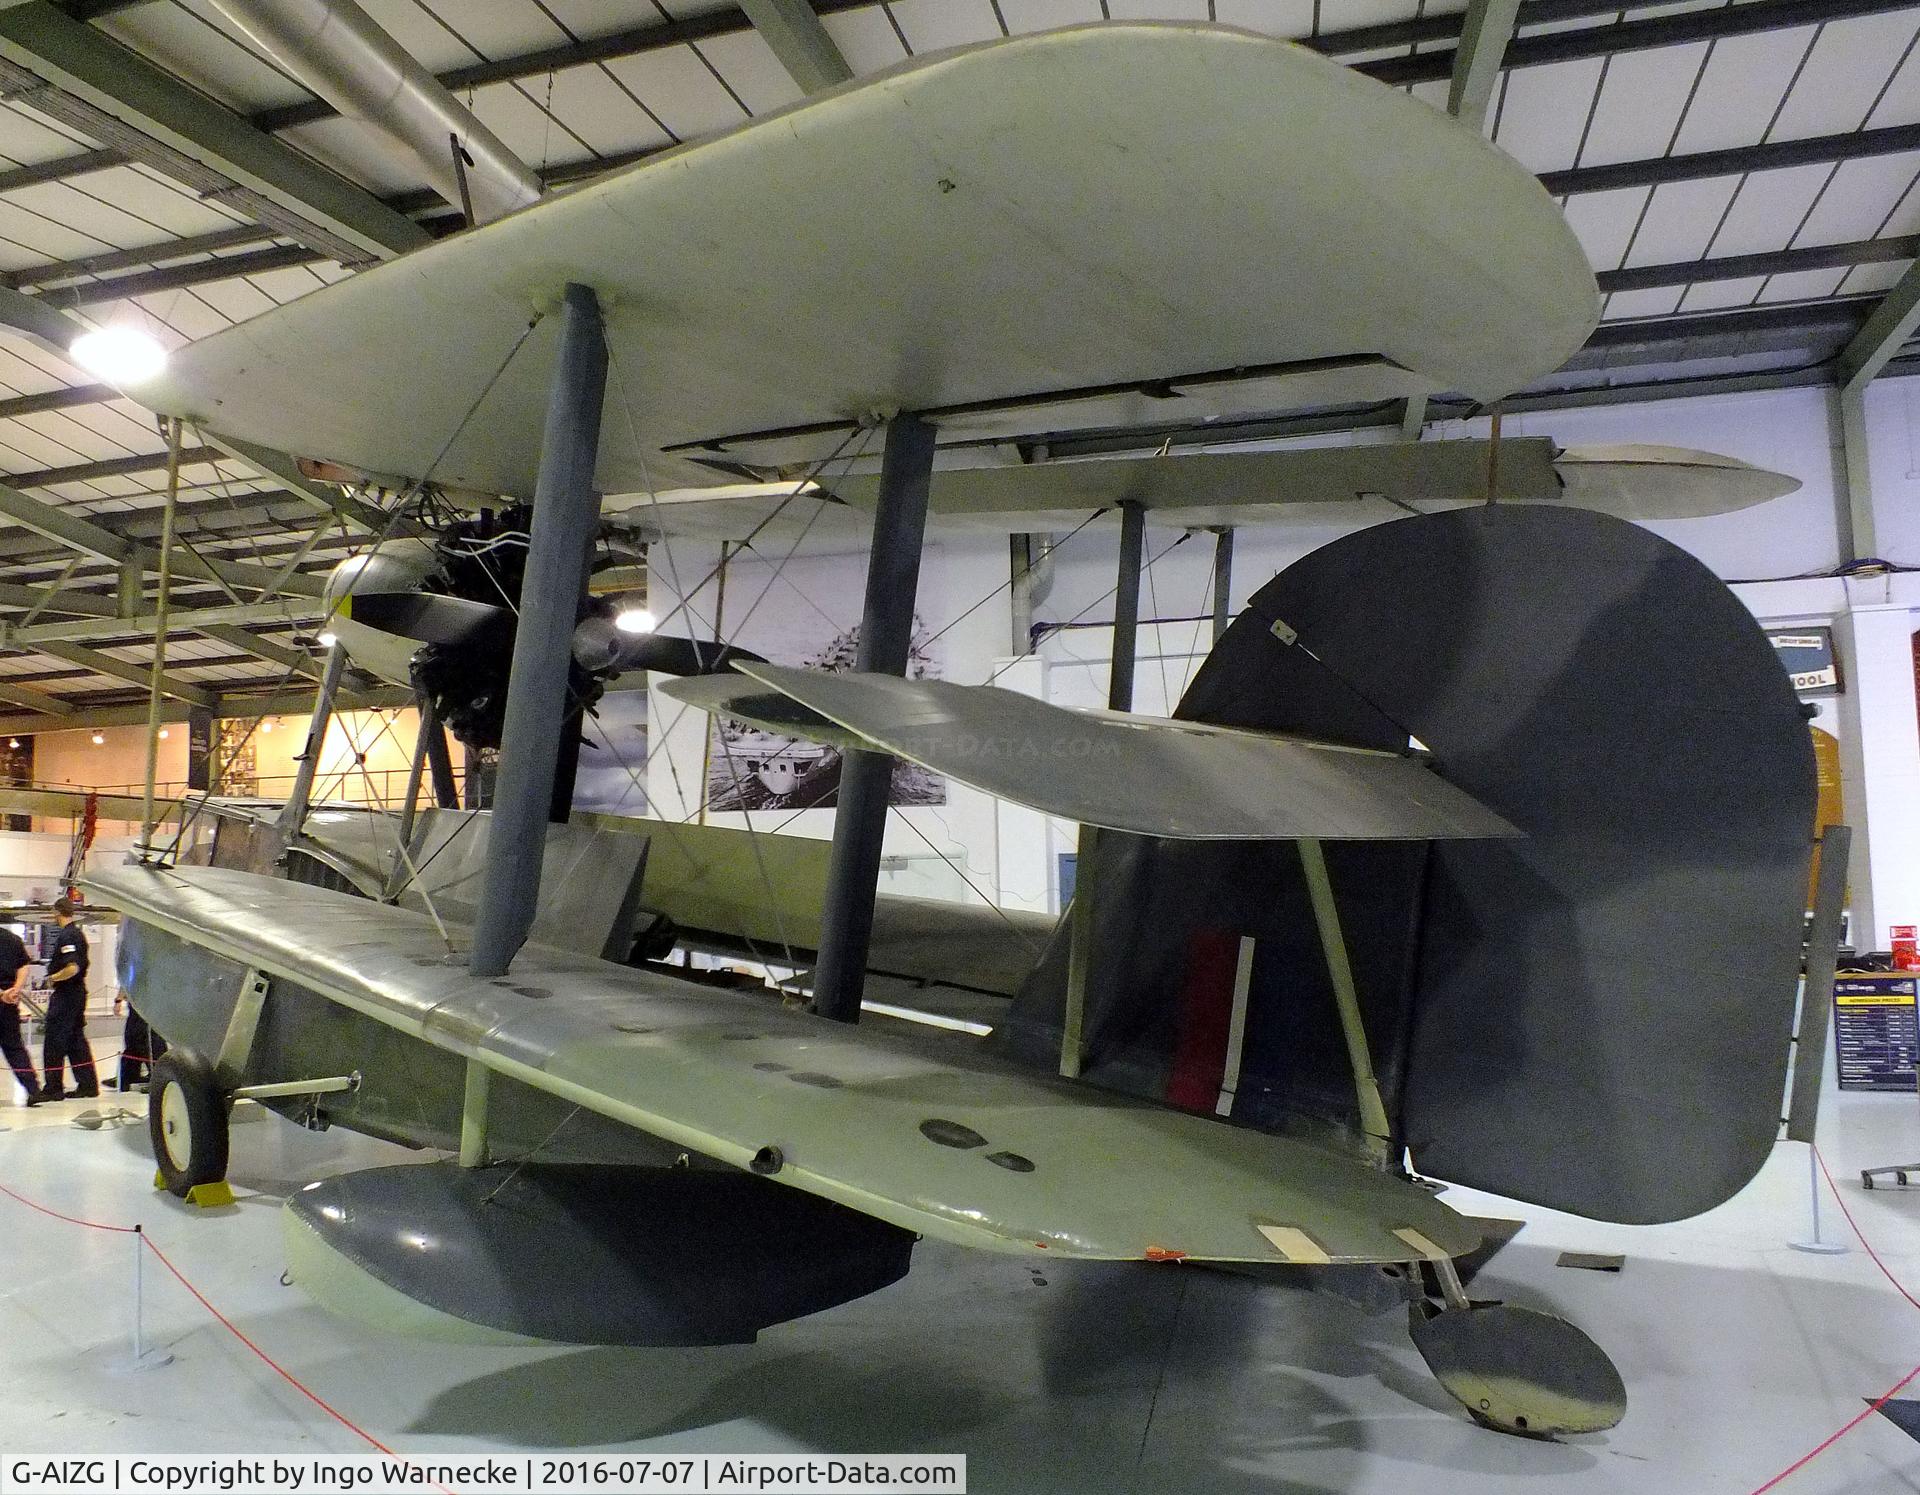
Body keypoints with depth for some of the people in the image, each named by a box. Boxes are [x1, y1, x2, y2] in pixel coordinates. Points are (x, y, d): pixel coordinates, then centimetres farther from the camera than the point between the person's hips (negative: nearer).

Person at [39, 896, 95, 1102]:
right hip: (79, 992, 9)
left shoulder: (65, 936, -16)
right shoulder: (78, 933, 13)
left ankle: (53, 1088, 3)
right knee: (76, 1040, 12)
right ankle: (88, 1085, 12)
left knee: (55, 1042, -2)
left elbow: (72, 968, -26)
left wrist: (52, 978, -11)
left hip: (65, 995, -9)